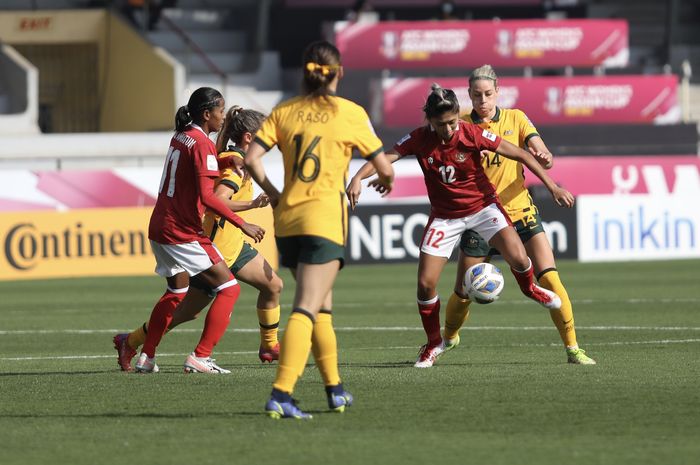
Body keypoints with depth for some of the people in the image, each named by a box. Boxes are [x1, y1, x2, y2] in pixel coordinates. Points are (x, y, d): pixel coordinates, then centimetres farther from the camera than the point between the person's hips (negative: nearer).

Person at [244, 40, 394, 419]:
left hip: (287, 218, 5)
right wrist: (385, 180, 26)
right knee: (307, 310, -10)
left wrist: (273, 195, 11)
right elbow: (385, 168, 2)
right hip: (325, 219, -5)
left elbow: (252, 159, -2)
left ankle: (335, 389, 27)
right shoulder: (350, 113, -1)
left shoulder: (284, 111, 7)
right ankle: (280, 395, -24)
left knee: (321, 307, 19)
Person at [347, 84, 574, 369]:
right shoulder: (419, 139, -14)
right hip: (444, 215, 1)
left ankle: (529, 289, 16)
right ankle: (434, 344, 17)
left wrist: (552, 187, -11)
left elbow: (520, 155, -11)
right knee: (426, 284, -6)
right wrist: (358, 178, -42)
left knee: (518, 258, -22)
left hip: (482, 206, -1)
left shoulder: (473, 135, -18)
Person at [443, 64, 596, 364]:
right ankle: (448, 338, 35)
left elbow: (542, 155, -7)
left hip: (519, 211, 0)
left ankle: (572, 348, -10)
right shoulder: (462, 125, -1)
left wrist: (544, 158, -32)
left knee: (549, 278, -14)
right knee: (464, 292, 5)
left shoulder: (515, 119, 2)